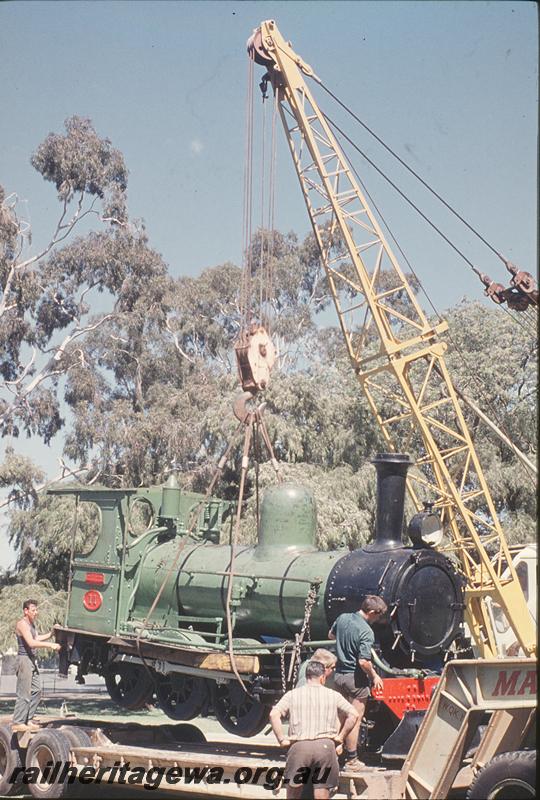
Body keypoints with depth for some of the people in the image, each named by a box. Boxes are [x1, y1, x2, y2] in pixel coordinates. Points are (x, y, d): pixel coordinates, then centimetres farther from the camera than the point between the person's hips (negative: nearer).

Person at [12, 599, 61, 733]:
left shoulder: (31, 624, 17)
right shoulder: (22, 624, -13)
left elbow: (36, 638, 27)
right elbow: (31, 643, -23)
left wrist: (51, 634, 16)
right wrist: (50, 645, -26)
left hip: (31, 660, 10)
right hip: (24, 659, -10)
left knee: (36, 691, 9)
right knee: (24, 693, -10)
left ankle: (28, 720, 14)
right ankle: (17, 723, -8)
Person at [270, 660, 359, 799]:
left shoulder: (292, 694, 7)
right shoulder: (333, 695, 9)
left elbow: (274, 715, -4)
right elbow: (353, 715, 3)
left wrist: (281, 739, 2)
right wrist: (340, 737, 10)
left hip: (299, 746, 0)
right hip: (325, 746, 0)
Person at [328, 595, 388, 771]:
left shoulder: (342, 618, 1)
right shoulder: (366, 632, -22)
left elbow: (331, 635, 21)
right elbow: (363, 662, -25)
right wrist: (374, 676, -10)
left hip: (339, 675, 7)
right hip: (356, 678, -7)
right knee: (355, 720, 3)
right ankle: (351, 760, 9)